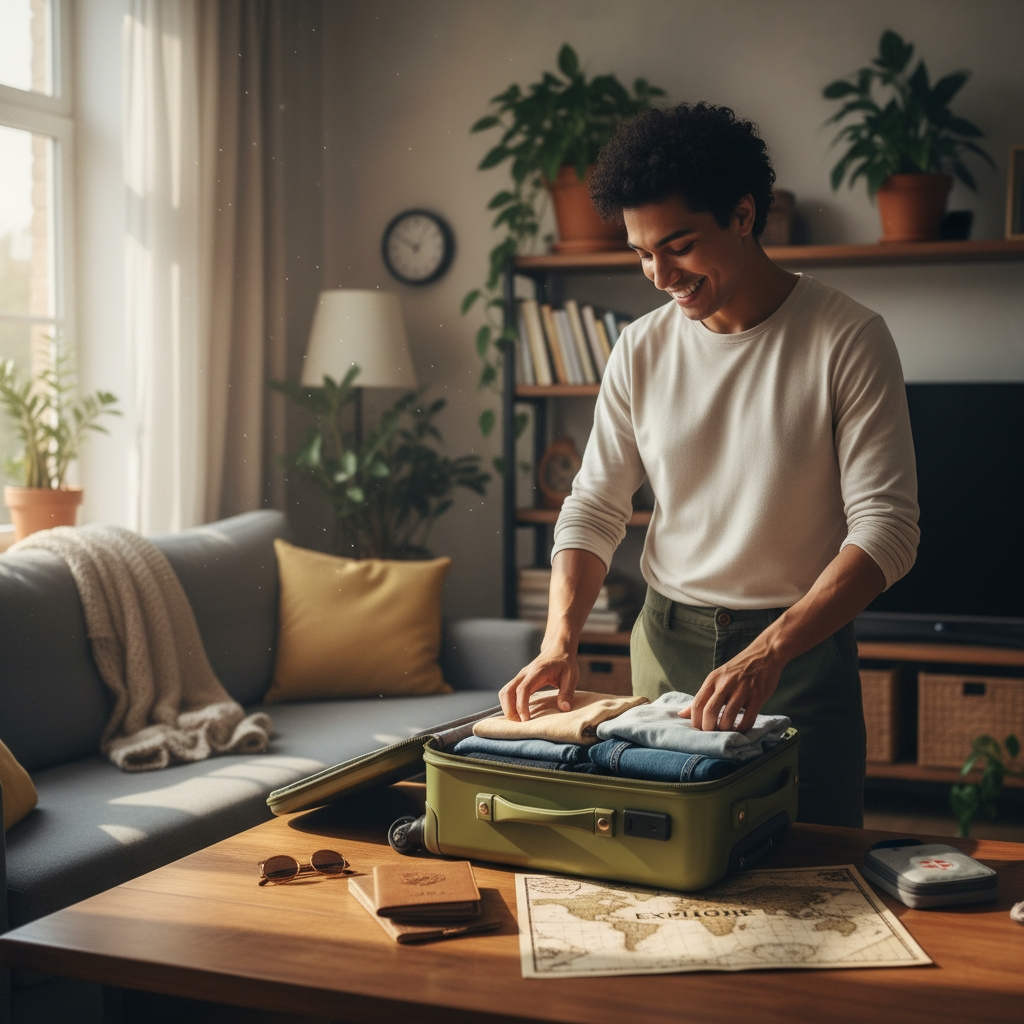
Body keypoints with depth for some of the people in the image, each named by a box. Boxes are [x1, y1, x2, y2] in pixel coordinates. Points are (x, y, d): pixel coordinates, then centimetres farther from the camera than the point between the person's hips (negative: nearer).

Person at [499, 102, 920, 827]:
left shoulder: (848, 339, -11)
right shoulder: (643, 350, 2)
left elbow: (887, 528, -16)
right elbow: (593, 508, 5)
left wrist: (769, 651, -27)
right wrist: (561, 639, -12)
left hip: (802, 650, -3)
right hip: (664, 644, 4)